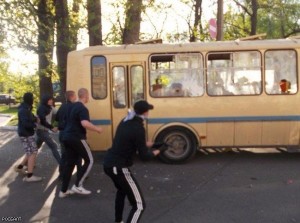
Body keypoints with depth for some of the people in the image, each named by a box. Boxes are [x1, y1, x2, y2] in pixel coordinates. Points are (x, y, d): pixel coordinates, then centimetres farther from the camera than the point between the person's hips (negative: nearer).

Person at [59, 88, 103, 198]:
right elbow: (85, 123, -31)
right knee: (89, 160, 1)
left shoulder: (73, 106, 15)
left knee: (70, 163, 13)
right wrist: (97, 129, -18)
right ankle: (77, 185, -3)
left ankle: (63, 191, 15)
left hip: (67, 137, 9)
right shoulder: (83, 109, -15)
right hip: (76, 138, -9)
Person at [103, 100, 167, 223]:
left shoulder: (125, 121, 7)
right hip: (119, 168, -9)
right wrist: (158, 151, 4)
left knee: (122, 190, 37)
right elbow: (144, 156, -14)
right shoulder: (138, 128, -18)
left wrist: (147, 144, 20)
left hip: (108, 163, 10)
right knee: (139, 205, -2)